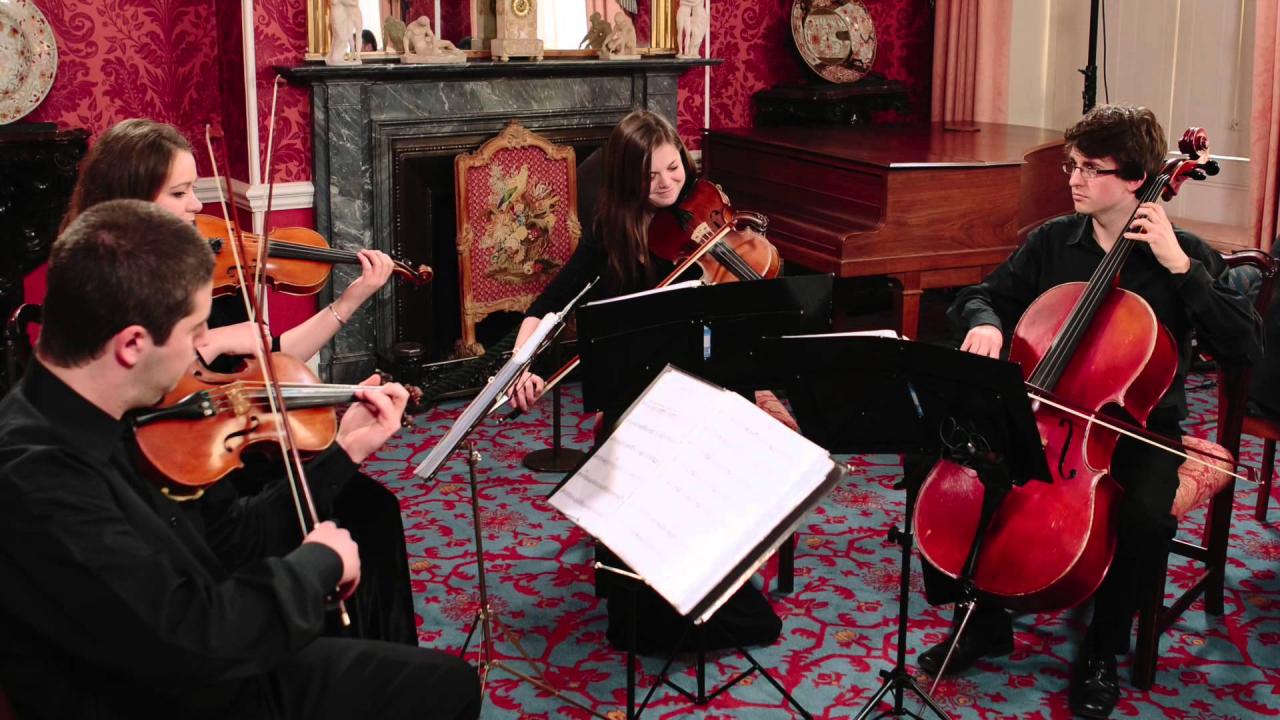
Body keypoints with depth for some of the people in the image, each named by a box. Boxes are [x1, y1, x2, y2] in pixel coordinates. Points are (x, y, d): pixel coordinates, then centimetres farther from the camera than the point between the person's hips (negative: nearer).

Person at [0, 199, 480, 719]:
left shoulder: (113, 424, -3)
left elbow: (228, 539, 9)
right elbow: (198, 638, -36)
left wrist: (344, 450, 6)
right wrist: (318, 563, -19)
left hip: (237, 675, 8)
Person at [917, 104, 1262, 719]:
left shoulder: (1184, 257, -5)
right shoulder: (1051, 241, 4)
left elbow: (1245, 347, -16)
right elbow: (982, 296, 13)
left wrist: (1181, 267, -22)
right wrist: (983, 323, -11)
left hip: (1134, 428, -3)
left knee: (1147, 515, -35)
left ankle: (1102, 650, -5)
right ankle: (983, 621, 2)